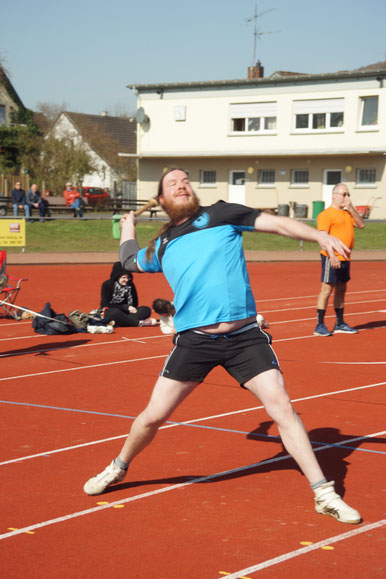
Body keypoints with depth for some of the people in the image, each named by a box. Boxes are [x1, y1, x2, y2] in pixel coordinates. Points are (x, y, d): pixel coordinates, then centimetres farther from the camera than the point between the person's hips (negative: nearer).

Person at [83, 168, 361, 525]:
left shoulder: (220, 215, 6)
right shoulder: (161, 247, 14)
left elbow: (277, 224, -1)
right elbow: (130, 261, 35)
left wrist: (320, 236, -14)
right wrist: (128, 227, 47)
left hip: (244, 336, -2)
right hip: (194, 339, 2)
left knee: (282, 407, -9)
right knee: (154, 416, 5)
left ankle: (324, 493, -1)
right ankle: (119, 469, 34)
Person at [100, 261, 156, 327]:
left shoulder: (130, 285, 3)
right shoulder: (107, 285, -8)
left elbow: (134, 304, 10)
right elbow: (106, 305, -11)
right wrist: (126, 307, -18)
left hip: (125, 313, 5)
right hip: (108, 312, -5)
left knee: (146, 310, -17)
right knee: (115, 313, -41)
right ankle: (140, 323, -34)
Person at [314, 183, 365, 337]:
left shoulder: (348, 213, 17)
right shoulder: (326, 214, -9)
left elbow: (361, 225, 8)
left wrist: (351, 209, 0)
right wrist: (332, 256, -24)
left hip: (345, 258, 8)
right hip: (332, 258, -8)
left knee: (341, 290, 13)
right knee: (327, 289, -8)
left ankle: (340, 324, 20)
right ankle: (320, 325, -5)